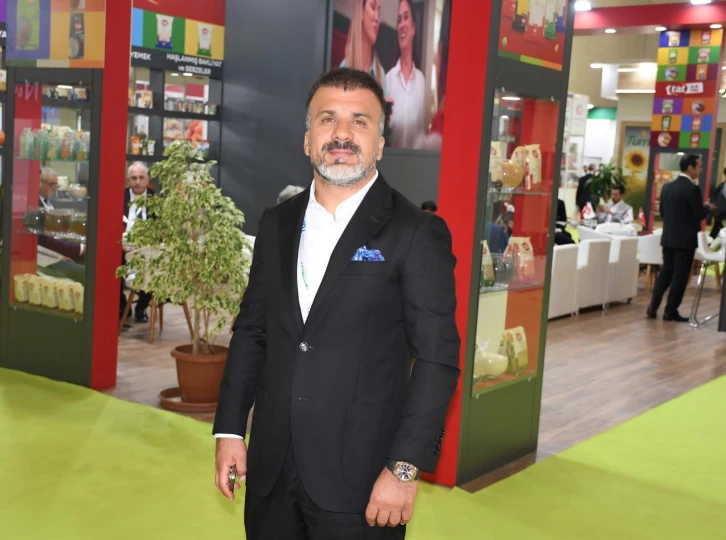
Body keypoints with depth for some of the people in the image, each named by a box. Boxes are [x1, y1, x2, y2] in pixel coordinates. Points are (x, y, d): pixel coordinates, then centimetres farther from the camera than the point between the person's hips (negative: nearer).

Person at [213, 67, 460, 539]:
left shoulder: (417, 234, -8)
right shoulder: (277, 223, 8)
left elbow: (437, 357, -11)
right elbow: (251, 330, 12)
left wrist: (405, 468, -14)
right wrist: (230, 428, 8)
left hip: (359, 479, -4)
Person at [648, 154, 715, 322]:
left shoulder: (667, 187, 5)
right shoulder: (693, 189, -16)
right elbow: (699, 215, -15)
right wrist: (707, 207, 4)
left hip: (668, 237, 7)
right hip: (685, 239, -7)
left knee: (666, 271, 16)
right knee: (680, 275, 1)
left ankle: (653, 306, 11)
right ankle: (671, 311, 4)